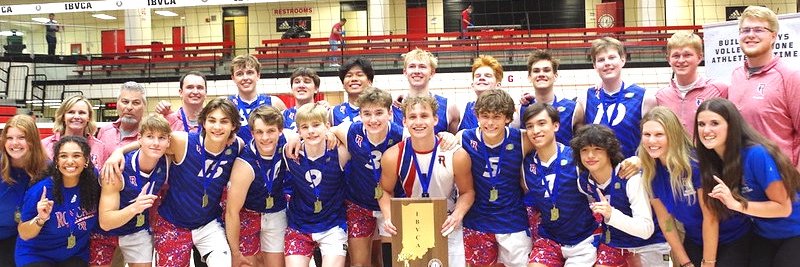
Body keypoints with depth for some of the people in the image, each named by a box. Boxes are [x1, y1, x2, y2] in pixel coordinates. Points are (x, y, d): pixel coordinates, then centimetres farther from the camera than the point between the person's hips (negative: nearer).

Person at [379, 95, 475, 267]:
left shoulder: (456, 155, -19)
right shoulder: (393, 156, -16)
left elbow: (467, 192, -4)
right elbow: (386, 191, 0)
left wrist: (457, 215, -22)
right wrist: (388, 217, -16)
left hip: (447, 227, 0)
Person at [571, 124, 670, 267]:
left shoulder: (631, 179, -25)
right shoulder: (583, 182, -10)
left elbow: (646, 230, -28)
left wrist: (611, 214, -39)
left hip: (648, 245, -4)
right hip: (612, 243, 4)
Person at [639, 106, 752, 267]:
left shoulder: (696, 163, -26)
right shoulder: (649, 172, -11)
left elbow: (710, 218, -21)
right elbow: (665, 219, -4)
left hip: (734, 239, -4)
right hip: (695, 241, 4)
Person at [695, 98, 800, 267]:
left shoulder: (756, 154, -28)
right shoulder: (711, 159, -8)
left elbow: (784, 207, -23)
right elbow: (713, 213, 2)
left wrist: (736, 203, -34)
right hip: (763, 235, 6)